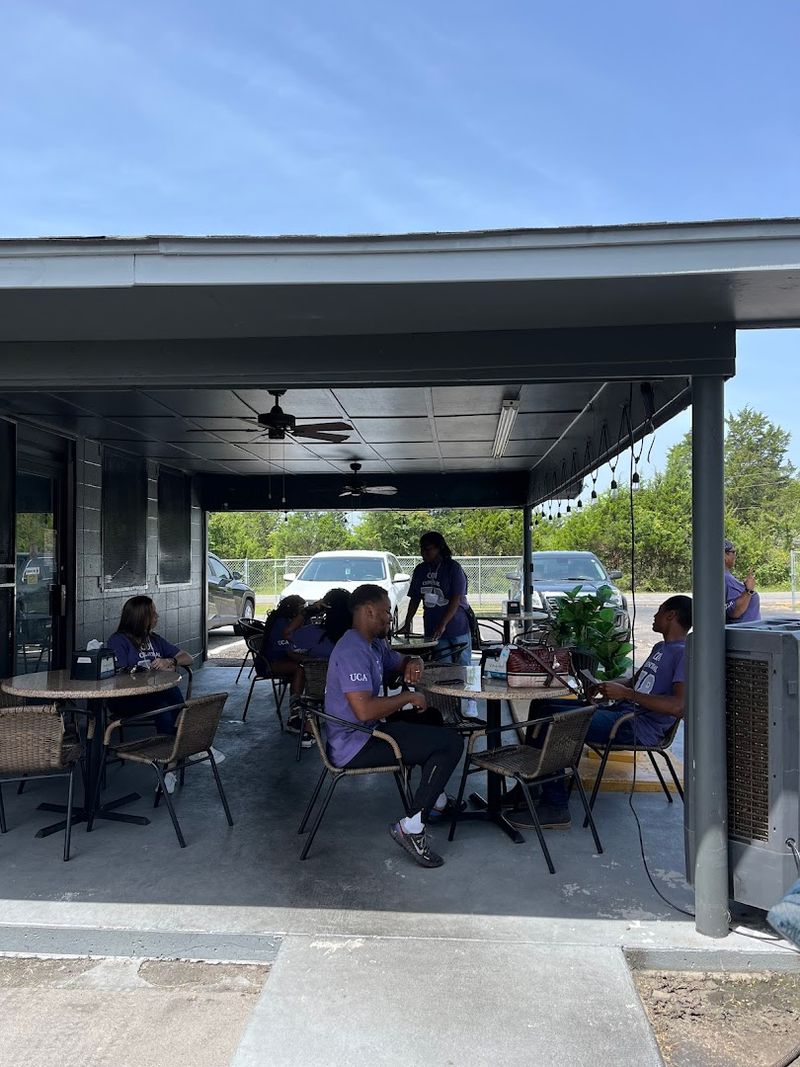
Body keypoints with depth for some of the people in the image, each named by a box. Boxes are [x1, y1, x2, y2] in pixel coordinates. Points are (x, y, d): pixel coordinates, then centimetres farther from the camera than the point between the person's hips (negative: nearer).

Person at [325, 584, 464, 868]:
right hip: (355, 746, -11)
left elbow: (401, 663, 27)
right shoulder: (353, 651, -23)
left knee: (430, 718, 28)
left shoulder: (374, 645, 10)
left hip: (364, 732, 11)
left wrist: (414, 663, 2)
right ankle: (412, 826, -12)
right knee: (451, 743, -13)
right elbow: (364, 709, -33)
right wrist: (408, 698, -19)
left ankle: (434, 795, 34)